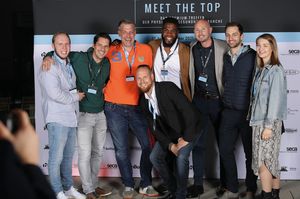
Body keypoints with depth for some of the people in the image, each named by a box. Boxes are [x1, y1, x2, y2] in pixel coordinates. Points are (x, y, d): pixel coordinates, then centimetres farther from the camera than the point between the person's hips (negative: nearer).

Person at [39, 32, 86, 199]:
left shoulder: (69, 65, 14)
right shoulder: (50, 66, -12)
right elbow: (54, 93, -21)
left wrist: (76, 94, 8)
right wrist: (75, 97, -8)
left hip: (71, 117, 8)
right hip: (57, 118, -8)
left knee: (68, 155, 15)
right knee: (56, 157, -2)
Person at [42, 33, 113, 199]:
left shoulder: (107, 65, 3)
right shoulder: (79, 58, -10)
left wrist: (103, 89, 6)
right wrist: (48, 57, -16)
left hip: (100, 114, 5)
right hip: (84, 114, -5)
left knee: (98, 152, 14)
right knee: (85, 154, -5)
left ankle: (95, 185, 29)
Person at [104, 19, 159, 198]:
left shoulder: (146, 50, 3)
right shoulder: (111, 52, 3)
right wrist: (104, 93, 3)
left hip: (137, 107, 0)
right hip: (114, 107, 0)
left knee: (148, 145, 0)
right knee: (121, 150, 6)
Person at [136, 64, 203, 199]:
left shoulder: (168, 88, -26)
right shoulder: (143, 101, -6)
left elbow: (190, 111, -28)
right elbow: (154, 127, -2)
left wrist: (186, 139, -24)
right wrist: (170, 145, -15)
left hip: (189, 128, -6)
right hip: (168, 132, 7)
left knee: (181, 156, -26)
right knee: (155, 157, -4)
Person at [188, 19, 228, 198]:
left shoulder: (223, 48, -6)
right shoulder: (192, 49, 6)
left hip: (218, 100, -3)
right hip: (199, 100, 3)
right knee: (198, 143, 5)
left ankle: (224, 183, 20)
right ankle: (198, 184, 14)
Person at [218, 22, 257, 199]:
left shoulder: (252, 56, -7)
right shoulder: (225, 57, 9)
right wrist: (227, 100, 13)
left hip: (248, 112, -5)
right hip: (229, 111, 5)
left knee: (250, 153, 7)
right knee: (225, 150, 6)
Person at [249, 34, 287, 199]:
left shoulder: (276, 70, -12)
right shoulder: (260, 69, 11)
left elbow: (275, 99, -16)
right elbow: (257, 97, 10)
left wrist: (268, 126, -17)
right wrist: (256, 120, 7)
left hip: (269, 122, -7)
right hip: (258, 120, 7)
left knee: (263, 162, -3)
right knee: (271, 161, 13)